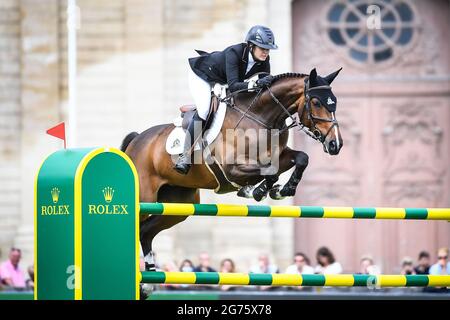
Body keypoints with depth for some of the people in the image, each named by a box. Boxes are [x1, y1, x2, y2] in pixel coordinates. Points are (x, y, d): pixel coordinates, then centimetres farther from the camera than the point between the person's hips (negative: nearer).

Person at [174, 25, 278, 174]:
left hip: (221, 82, 9)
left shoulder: (263, 61, -20)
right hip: (202, 76, -9)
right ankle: (185, 155, -23)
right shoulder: (234, 53, -39)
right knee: (204, 110, -24)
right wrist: (256, 84, -60)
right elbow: (233, 86, -47)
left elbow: (266, 84, -14)